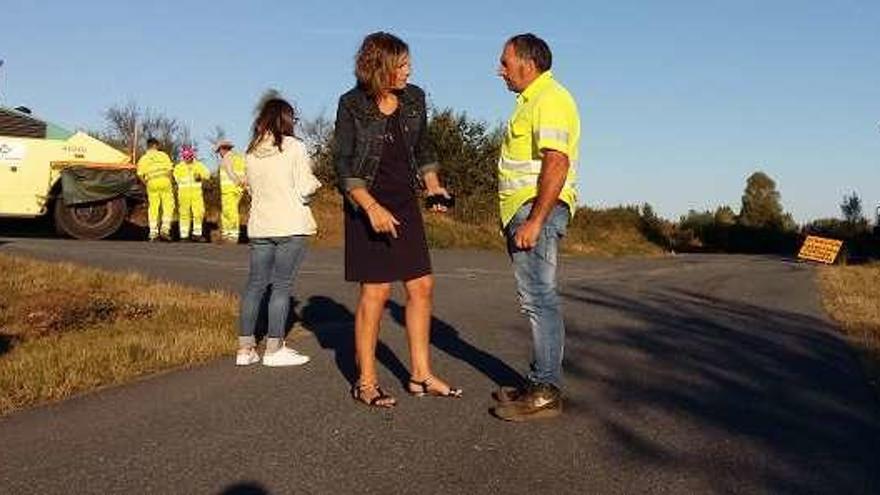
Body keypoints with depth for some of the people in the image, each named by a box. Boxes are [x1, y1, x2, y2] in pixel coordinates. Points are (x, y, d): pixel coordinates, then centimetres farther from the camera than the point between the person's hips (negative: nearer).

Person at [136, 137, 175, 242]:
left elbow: (140, 174, 0)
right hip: (164, 181, -2)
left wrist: (146, 183, 13)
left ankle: (153, 233, 8)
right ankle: (165, 229, -6)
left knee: (153, 208, 8)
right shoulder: (163, 155, 7)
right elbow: (170, 169, -1)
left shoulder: (143, 159, 11)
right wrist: (169, 182, 8)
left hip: (151, 183, 2)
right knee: (168, 206, 6)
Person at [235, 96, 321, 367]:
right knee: (282, 284, -1)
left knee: (255, 283, 10)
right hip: (290, 226, -5)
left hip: (259, 226, 5)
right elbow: (305, 189, -11)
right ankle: (274, 349, 3)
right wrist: (315, 182, 9)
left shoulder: (252, 152, 8)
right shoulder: (294, 147, -8)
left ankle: (245, 348, 14)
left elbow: (252, 188, 15)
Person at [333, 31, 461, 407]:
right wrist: (372, 208, -21)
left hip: (405, 203, 6)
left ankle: (421, 375, 16)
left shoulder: (414, 98, 6)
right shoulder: (352, 104, -9)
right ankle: (366, 382, 8)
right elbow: (342, 164, -11)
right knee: (376, 291, -6)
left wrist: (433, 185, 2)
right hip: (368, 204, -6)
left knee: (422, 286, 4)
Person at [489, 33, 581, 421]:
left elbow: (556, 163, -22)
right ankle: (541, 382, 20)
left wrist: (534, 221, -26)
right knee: (537, 298, 12)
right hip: (526, 211, 11)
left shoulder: (549, 99, -12)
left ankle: (545, 393, -5)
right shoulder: (535, 100, 22)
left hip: (538, 210, -11)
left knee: (539, 298, -10)